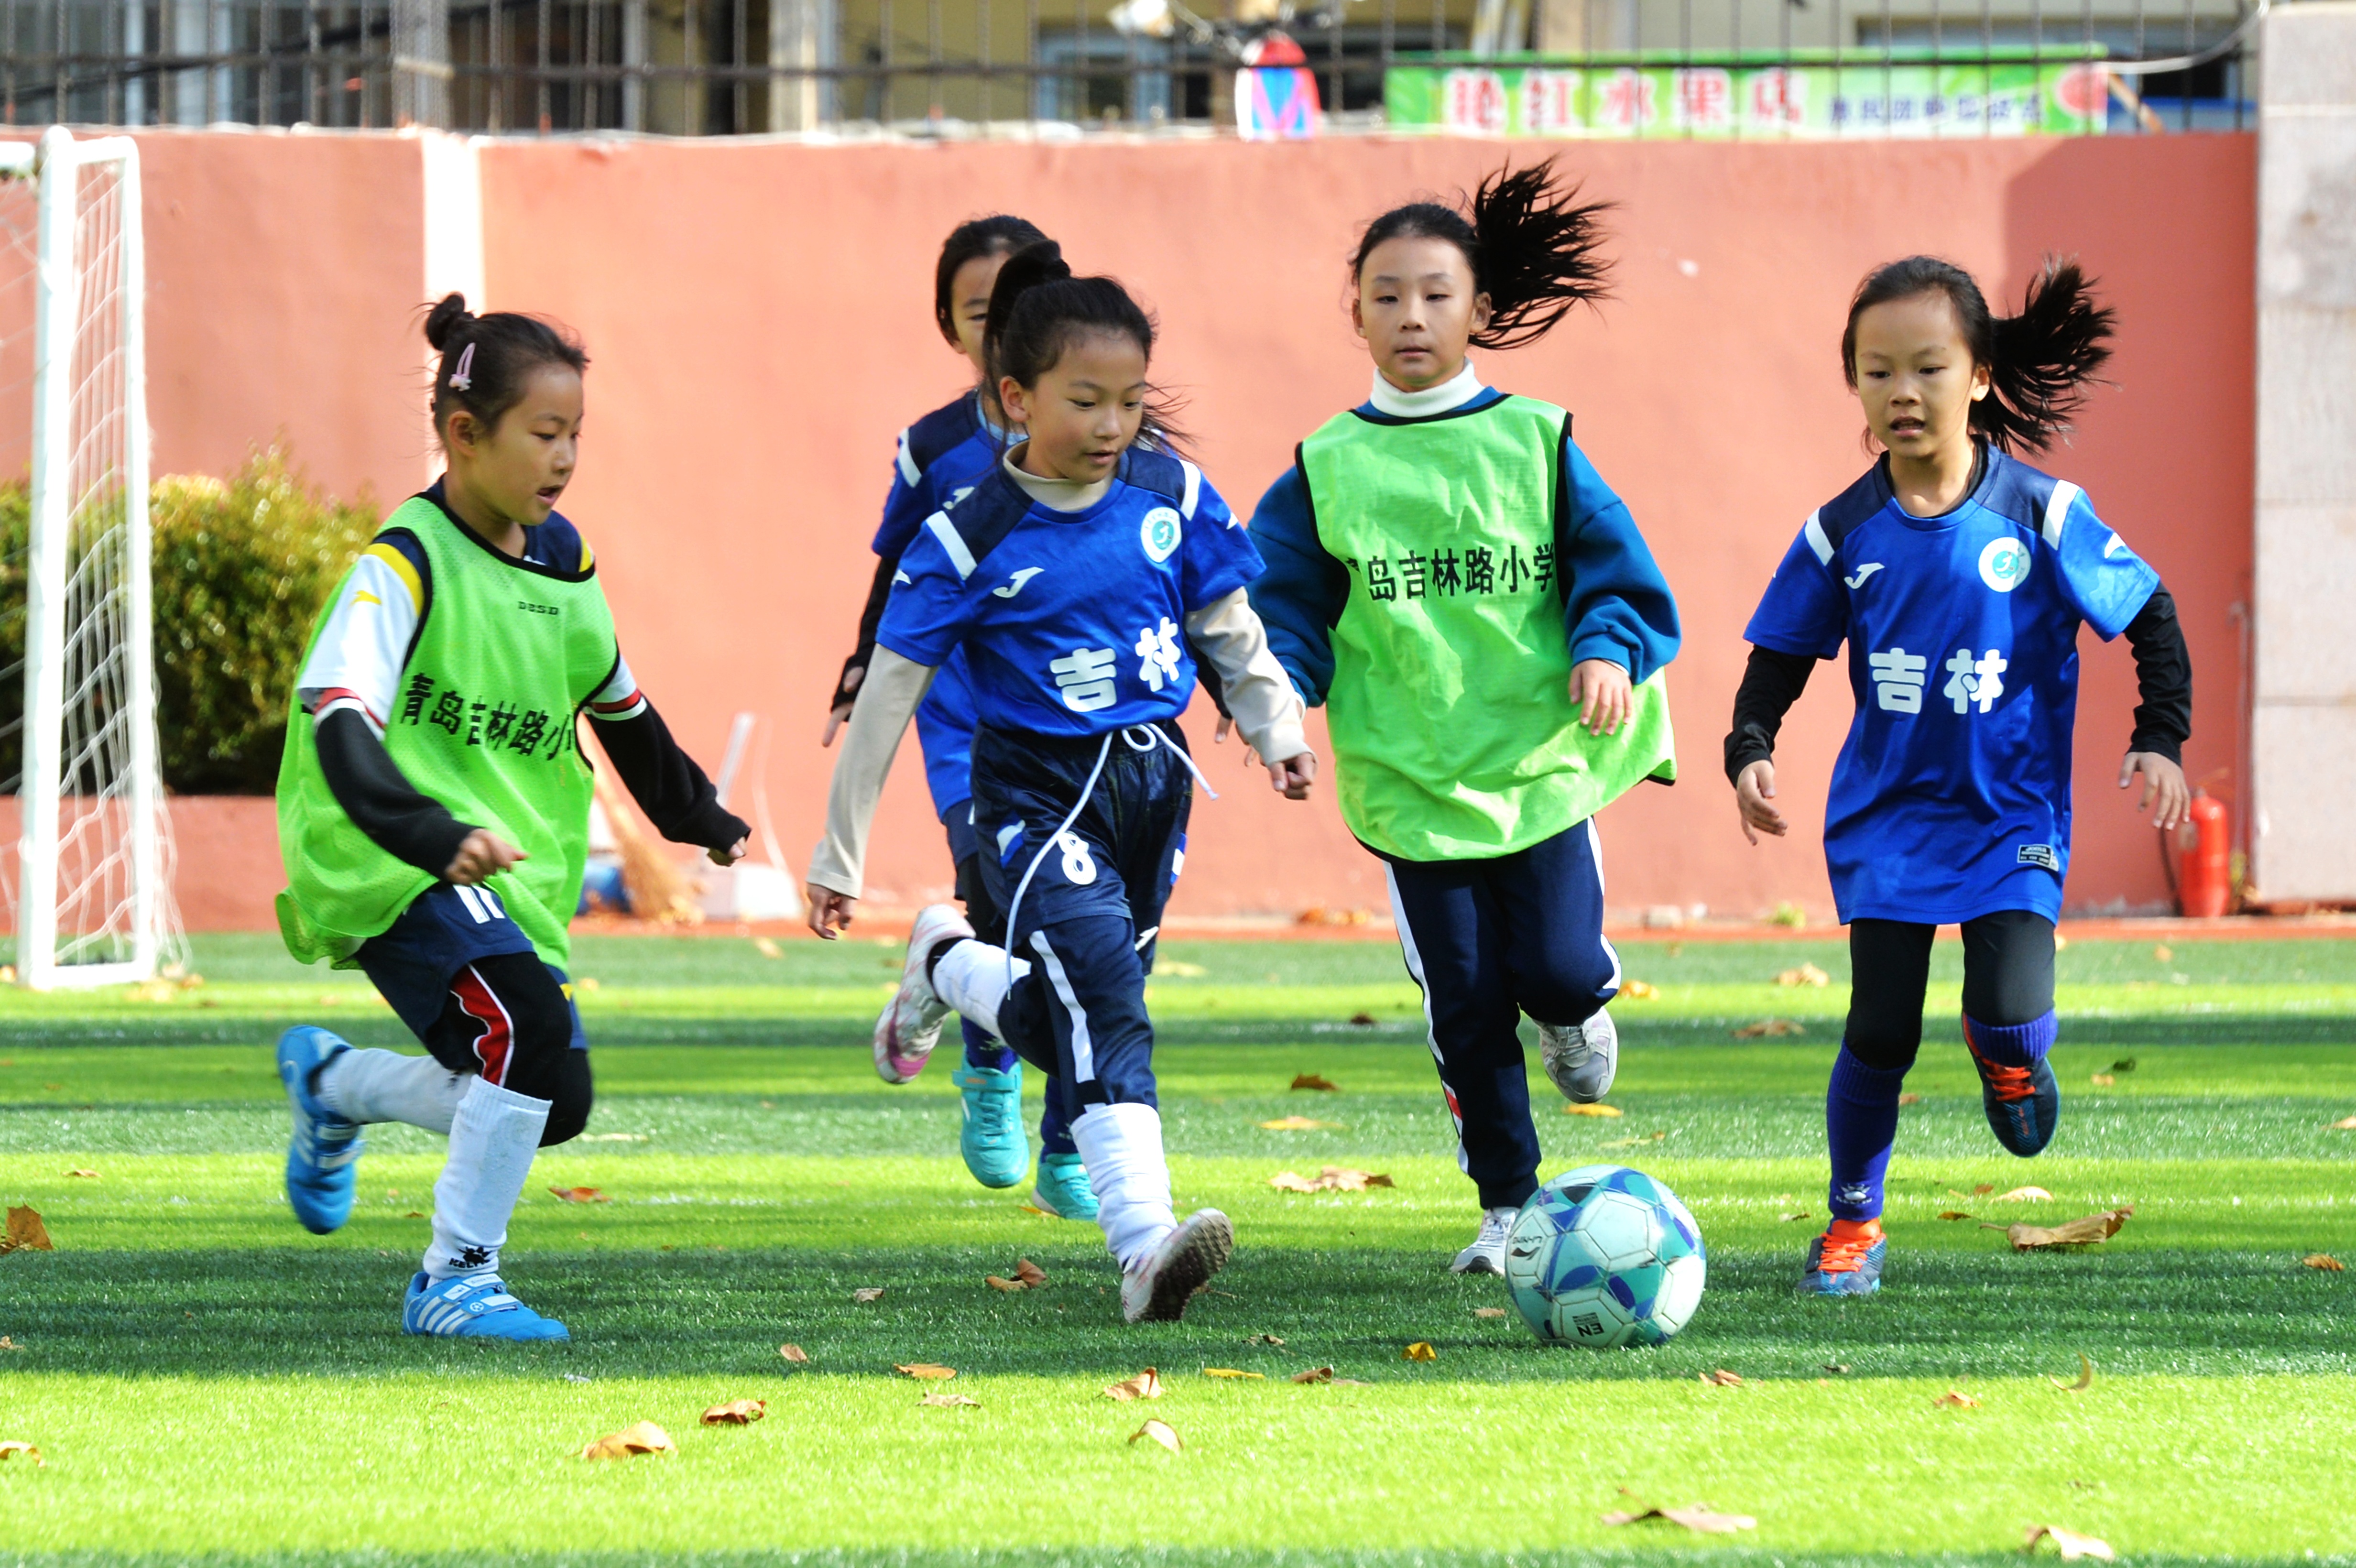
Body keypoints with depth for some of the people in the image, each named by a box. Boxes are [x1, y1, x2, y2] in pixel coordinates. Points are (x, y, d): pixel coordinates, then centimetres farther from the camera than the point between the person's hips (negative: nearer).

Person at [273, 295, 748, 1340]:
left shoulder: (562, 568, 10)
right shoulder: (406, 567, -13)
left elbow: (620, 708, 29)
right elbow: (339, 724, -28)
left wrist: (699, 817, 40)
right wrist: (433, 835, -43)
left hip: (514, 874, 8)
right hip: (391, 864, -8)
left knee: (552, 1098, 6)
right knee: (528, 1022, -28)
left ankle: (332, 1085, 32)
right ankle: (457, 1281, -15)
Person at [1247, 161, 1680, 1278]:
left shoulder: (1534, 443, 2)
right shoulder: (1328, 469, 3)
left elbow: (1613, 565, 3)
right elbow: (1282, 600, 7)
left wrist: (1607, 652, -14)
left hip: (1542, 757, -1)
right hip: (1412, 775, 1)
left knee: (1558, 970, -11)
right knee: (1465, 1007, 2)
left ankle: (1574, 1008, 27)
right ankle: (1507, 1207, 16)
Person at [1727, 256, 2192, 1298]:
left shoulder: (2041, 514, -8)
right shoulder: (1844, 534, -3)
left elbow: (2151, 618, 3)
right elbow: (1780, 659, 6)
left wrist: (2161, 739, -5)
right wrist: (1750, 751, -10)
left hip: (2011, 814, -1)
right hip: (1887, 815, 1)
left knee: (2010, 1013, -18)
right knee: (1880, 1033, -4)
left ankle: (2008, 1052, 21)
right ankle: (1853, 1221, 15)